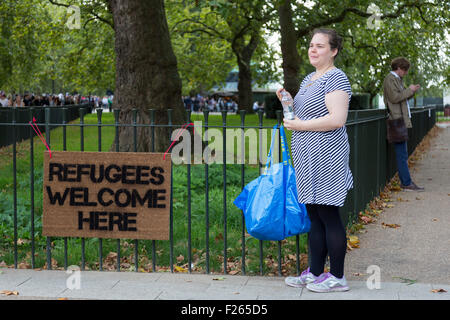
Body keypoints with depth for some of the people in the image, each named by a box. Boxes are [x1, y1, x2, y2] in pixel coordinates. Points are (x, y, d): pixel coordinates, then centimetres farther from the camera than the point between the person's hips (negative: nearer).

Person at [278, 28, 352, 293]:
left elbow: (337, 119, -23)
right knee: (315, 217, 13)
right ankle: (315, 272, 20)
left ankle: (337, 278, 4)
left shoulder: (336, 78, -11)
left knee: (329, 216, -4)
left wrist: (299, 125, -15)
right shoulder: (308, 79, 18)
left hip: (326, 158, -9)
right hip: (308, 161, 9)